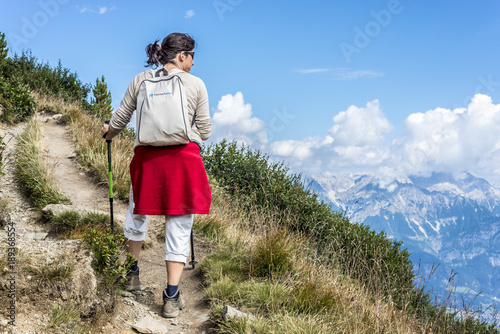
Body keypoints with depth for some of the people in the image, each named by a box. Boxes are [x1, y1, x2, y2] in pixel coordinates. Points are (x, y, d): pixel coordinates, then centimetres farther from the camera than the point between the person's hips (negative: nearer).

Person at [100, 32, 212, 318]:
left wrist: (109, 133, 37)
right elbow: (205, 132, 5)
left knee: (138, 212, 25)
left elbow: (120, 118, 15)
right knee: (179, 225, 3)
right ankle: (172, 297, 4)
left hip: (147, 155, 3)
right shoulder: (196, 84, 1)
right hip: (184, 156, -3)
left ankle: (133, 274, 40)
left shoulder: (141, 80, 7)